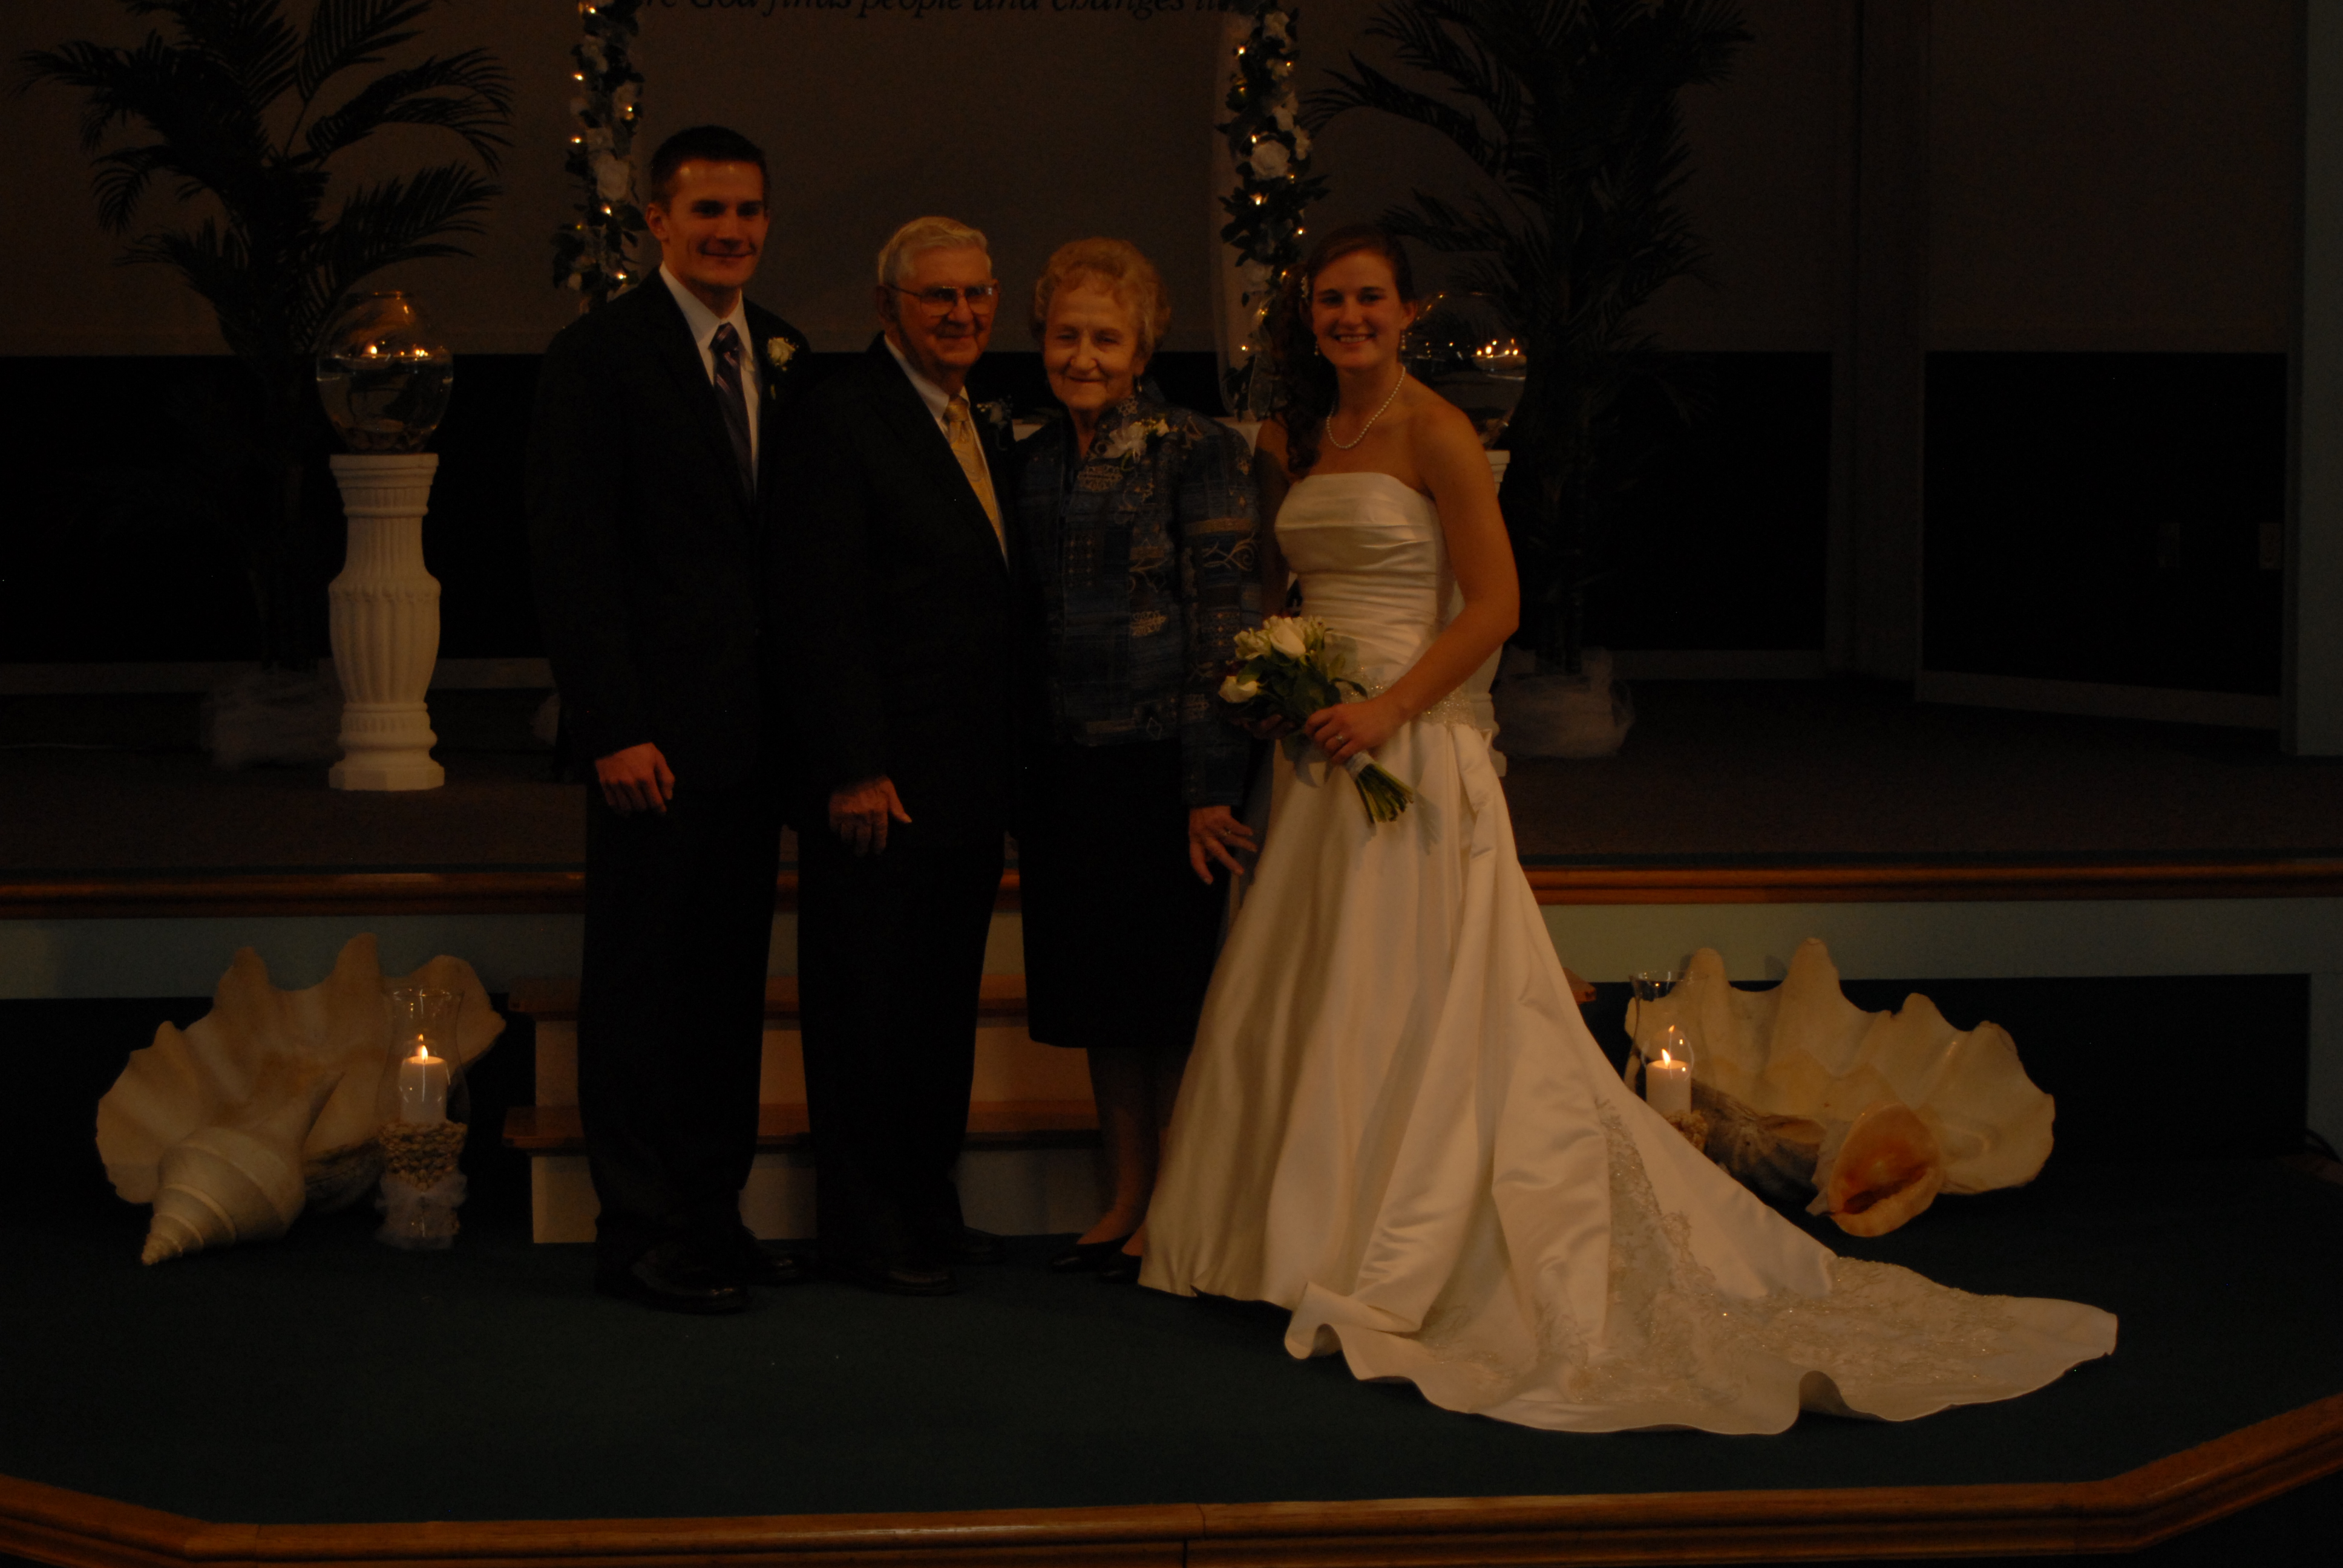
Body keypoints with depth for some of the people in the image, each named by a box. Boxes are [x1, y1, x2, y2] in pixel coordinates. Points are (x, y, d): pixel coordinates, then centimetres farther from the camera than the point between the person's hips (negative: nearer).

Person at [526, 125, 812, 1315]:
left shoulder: (782, 355, 12)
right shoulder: (599, 354, -6)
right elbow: (569, 555, -10)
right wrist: (616, 728, -16)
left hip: (753, 725, 6)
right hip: (657, 728, -6)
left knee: (732, 979, 10)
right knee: (643, 980, 0)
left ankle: (712, 1212, 19)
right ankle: (642, 1231, 7)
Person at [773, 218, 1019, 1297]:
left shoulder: (980, 425, 15)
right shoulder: (843, 414, -11)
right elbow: (824, 608, -16)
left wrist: (1010, 766, 13)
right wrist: (855, 771, -21)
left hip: (968, 777, 8)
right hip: (881, 783, -8)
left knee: (943, 1006, 15)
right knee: (869, 1007, 0)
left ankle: (927, 1207, 24)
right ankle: (863, 1225, 8)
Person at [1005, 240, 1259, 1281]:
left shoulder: (1199, 454, -7)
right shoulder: (1032, 462, 11)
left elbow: (1225, 624, -11)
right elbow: (1023, 628, 15)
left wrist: (1210, 788, -16)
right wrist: (1019, 799, 13)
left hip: (1159, 768, -6)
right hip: (1064, 771, 6)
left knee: (1168, 996, 1)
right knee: (1098, 998, 11)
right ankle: (1127, 1202, 21)